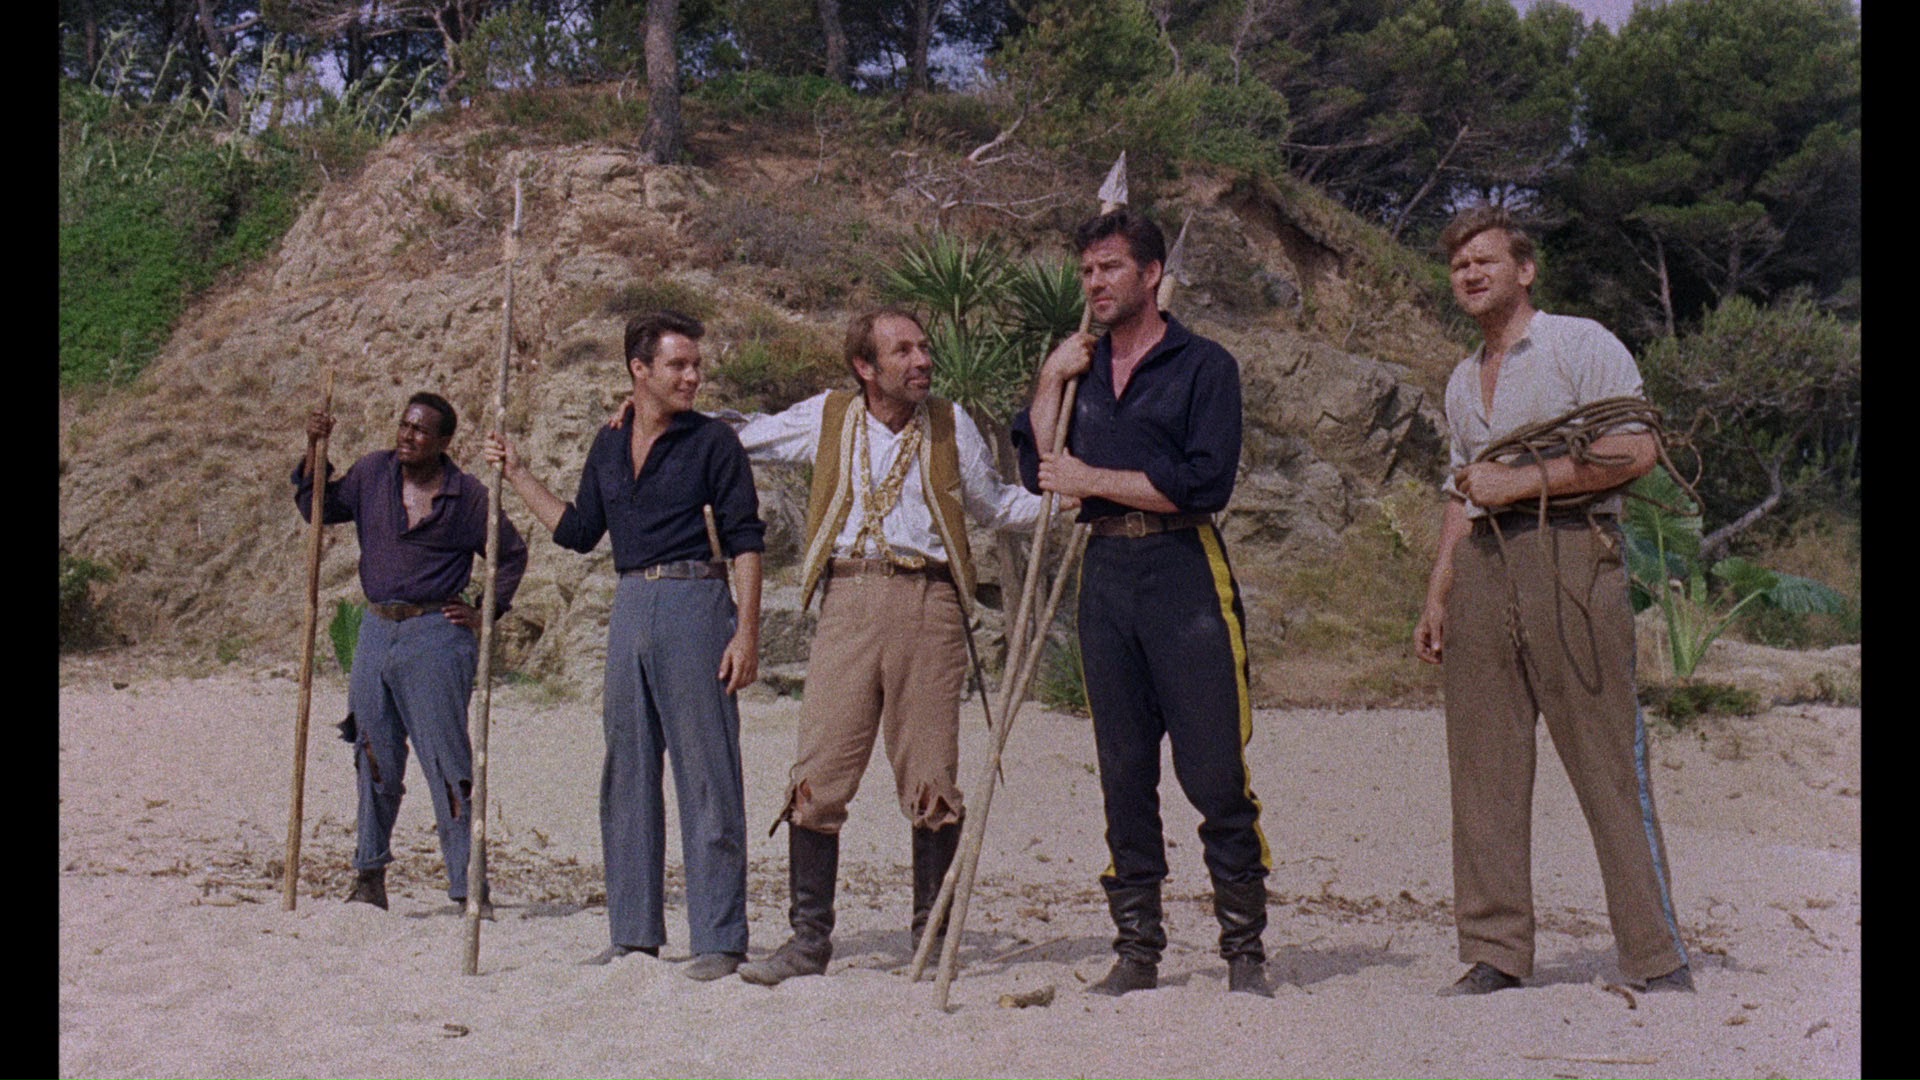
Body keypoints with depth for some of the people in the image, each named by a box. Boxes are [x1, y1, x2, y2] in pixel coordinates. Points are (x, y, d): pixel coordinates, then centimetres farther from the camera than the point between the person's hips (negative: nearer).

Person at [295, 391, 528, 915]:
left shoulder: (467, 496, -3)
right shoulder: (372, 473, 6)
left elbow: (512, 554, 7)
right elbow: (318, 509, 15)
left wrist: (485, 612, 0)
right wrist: (314, 451, 3)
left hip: (435, 635, -4)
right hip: (377, 630, 4)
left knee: (446, 761, -5)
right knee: (374, 758, 11)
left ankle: (469, 885, 0)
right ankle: (369, 876, 23)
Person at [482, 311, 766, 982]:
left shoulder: (712, 441, -1)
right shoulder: (609, 447, 15)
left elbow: (746, 540, -5)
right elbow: (579, 532, 21)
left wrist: (747, 630, -13)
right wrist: (517, 474, 19)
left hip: (696, 604, -6)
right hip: (630, 607, 6)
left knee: (707, 775, -4)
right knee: (627, 775, 9)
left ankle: (720, 939, 1)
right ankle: (635, 933, 19)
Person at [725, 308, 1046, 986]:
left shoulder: (952, 426, 13)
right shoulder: (826, 418, 13)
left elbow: (994, 506, 24)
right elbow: (737, 440, 27)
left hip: (929, 605, 0)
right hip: (848, 602, 0)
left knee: (931, 783, 1)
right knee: (818, 777, -4)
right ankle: (809, 940, 7)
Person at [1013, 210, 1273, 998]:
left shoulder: (1203, 365, 1)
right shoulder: (1081, 369, 18)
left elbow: (1206, 483, -10)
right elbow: (1037, 467, 10)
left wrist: (1094, 479, -8)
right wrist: (1050, 381, 2)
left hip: (1184, 573, -5)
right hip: (1105, 575, 5)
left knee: (1214, 772, -6)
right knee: (1123, 773, 6)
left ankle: (1244, 953, 4)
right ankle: (1136, 951, 13)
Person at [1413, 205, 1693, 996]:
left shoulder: (1581, 344, 3)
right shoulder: (1463, 379, 24)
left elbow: (1637, 450, -8)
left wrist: (1523, 480, -12)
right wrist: (1437, 598, 19)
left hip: (1569, 552, -6)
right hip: (1482, 566, 6)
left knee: (1610, 764, -7)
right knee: (1484, 763, 1)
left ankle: (1659, 960, 0)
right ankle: (1495, 953, 7)